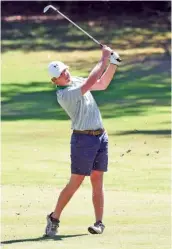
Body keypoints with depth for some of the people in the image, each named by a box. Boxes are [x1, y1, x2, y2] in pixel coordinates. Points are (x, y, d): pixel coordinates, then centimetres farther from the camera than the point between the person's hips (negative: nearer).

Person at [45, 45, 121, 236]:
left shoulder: (76, 81, 10)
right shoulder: (63, 94, -17)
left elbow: (102, 84, 18)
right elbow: (90, 82, -24)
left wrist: (113, 63, 5)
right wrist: (103, 59, -19)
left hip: (101, 136, 7)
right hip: (83, 139, -7)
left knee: (97, 182, 5)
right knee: (75, 183, -5)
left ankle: (99, 223, 6)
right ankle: (54, 218, 7)